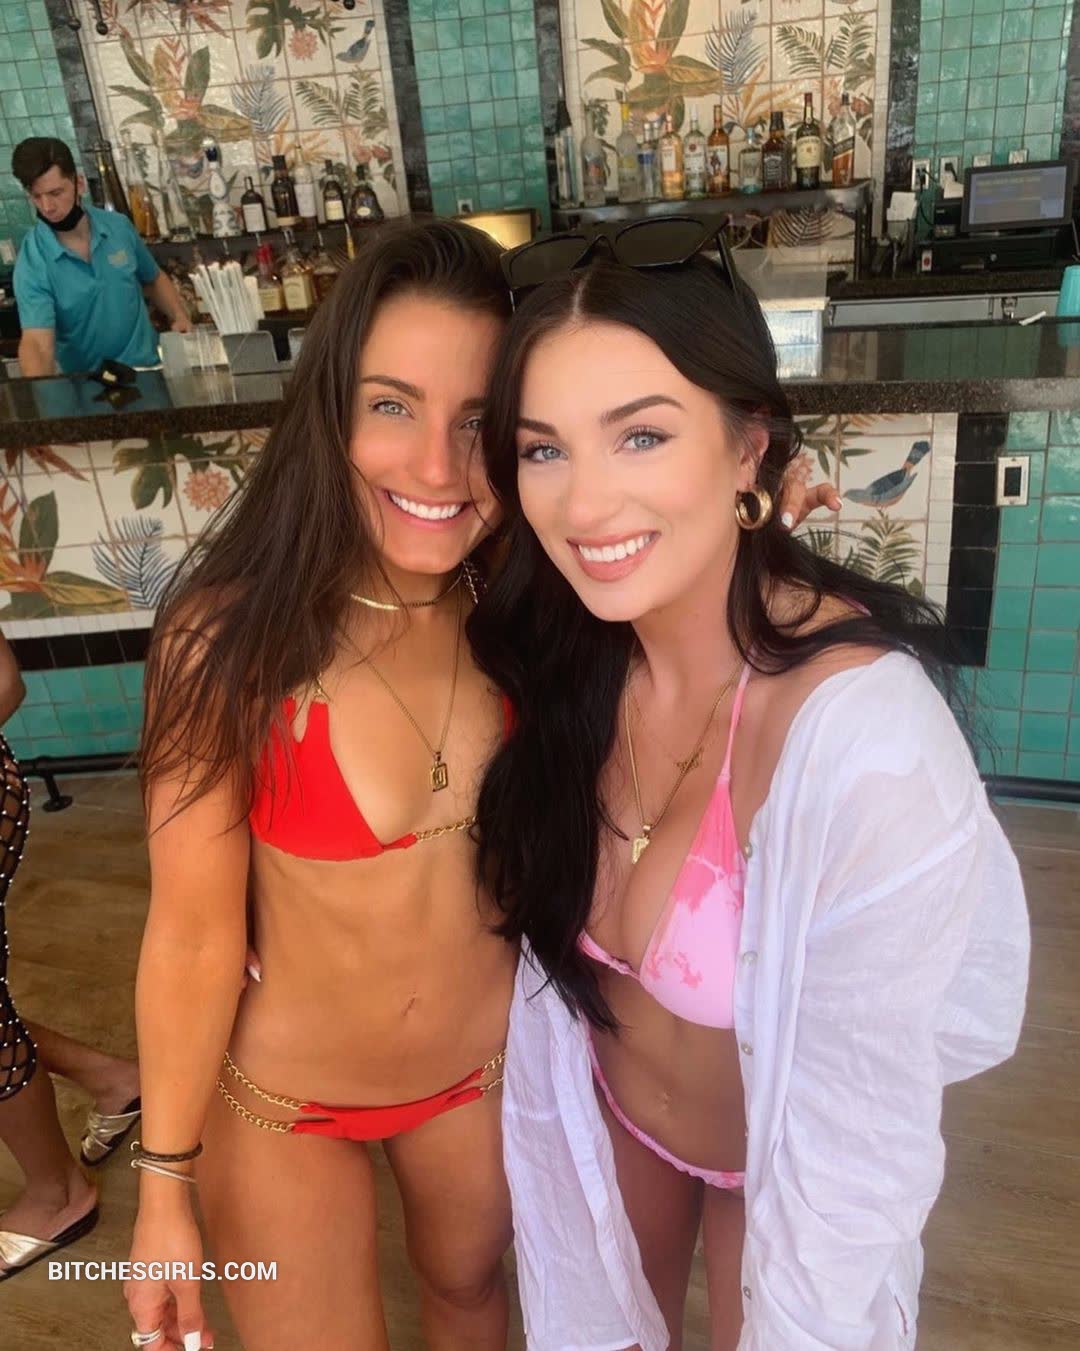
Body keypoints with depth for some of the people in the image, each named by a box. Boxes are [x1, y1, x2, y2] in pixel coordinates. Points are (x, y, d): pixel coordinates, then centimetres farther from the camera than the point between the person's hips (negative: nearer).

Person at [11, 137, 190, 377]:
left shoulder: (119, 226, 0)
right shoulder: (32, 264, -12)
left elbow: (154, 279, 18)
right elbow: (37, 344, -23)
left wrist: (179, 317, 0)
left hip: (148, 365, 2)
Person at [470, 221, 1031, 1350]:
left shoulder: (872, 747, -37)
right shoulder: (565, 654, -19)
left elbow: (854, 1133, -27)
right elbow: (551, 914, -4)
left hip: (781, 1155, -4)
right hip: (606, 1109, 4)